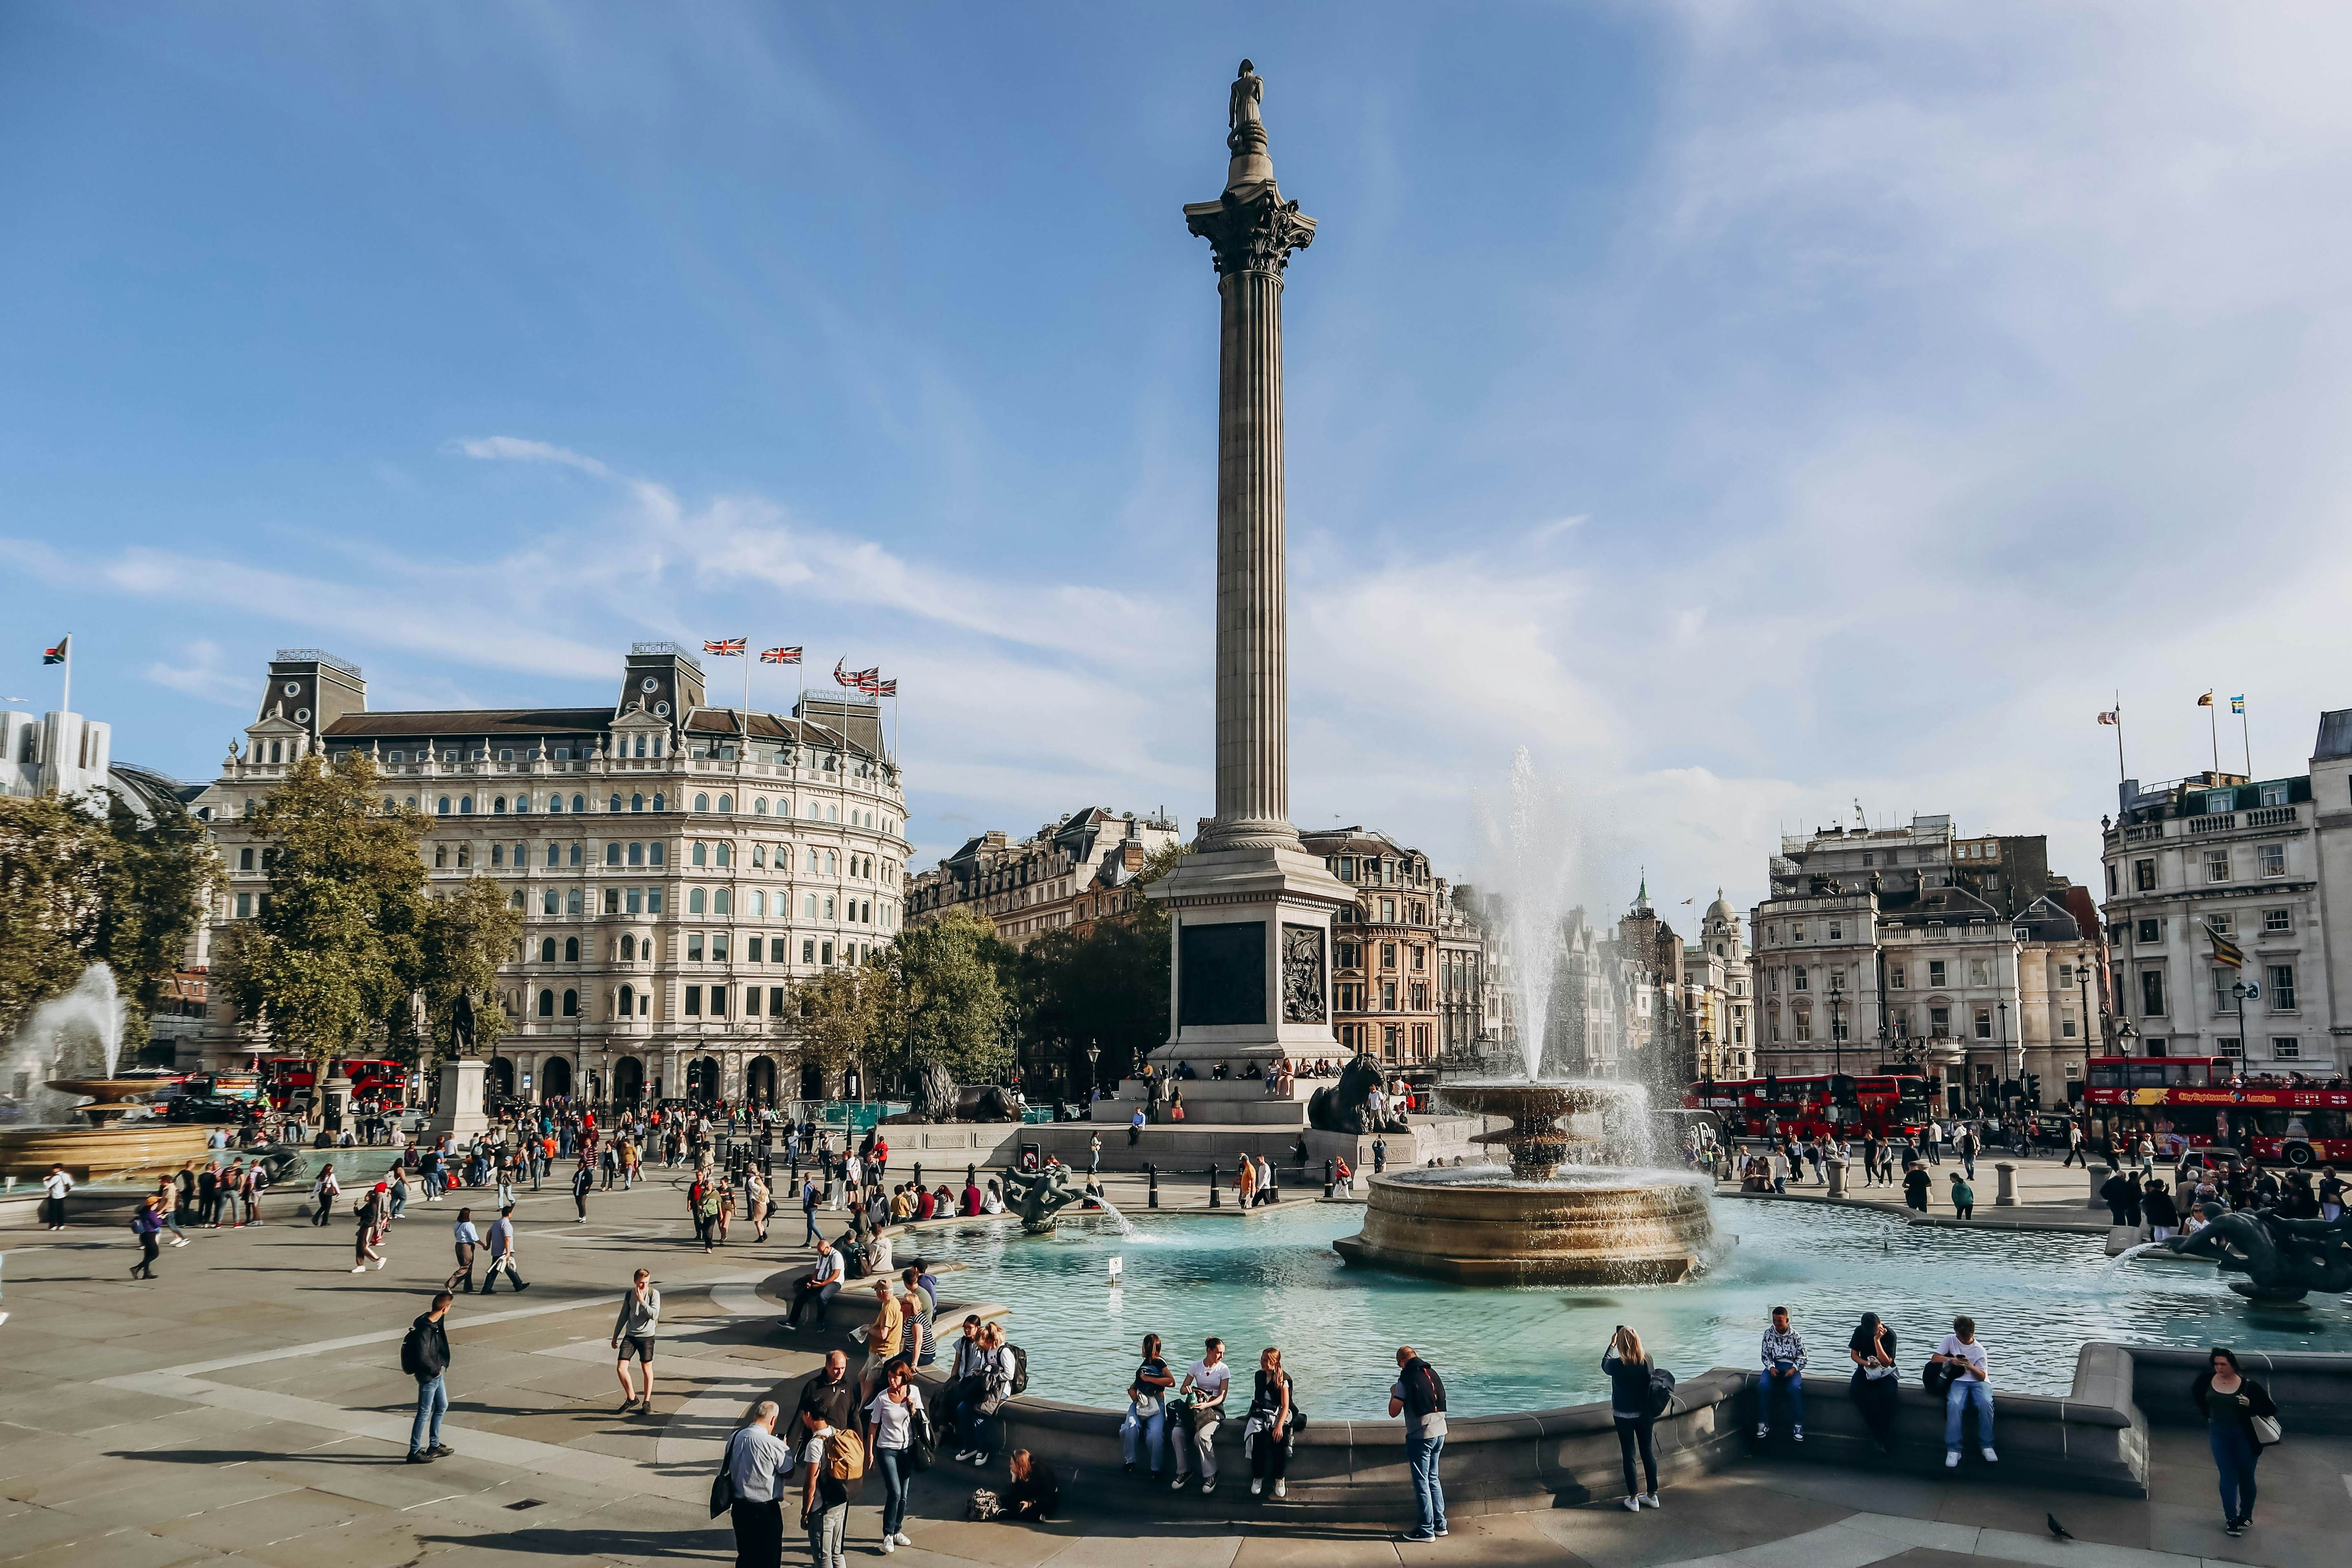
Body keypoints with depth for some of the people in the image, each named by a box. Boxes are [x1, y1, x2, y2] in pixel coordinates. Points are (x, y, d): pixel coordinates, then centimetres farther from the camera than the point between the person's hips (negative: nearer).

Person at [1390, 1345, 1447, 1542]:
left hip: (1421, 1436, -7)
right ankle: (1440, 1524, 24)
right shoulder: (1433, 1373, 7)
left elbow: (1394, 1413, -13)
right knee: (1433, 1478, 19)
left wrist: (1394, 1395, 6)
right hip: (1440, 1432, 7)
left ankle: (1426, 1531, 6)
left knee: (1422, 1482, 1)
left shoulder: (1406, 1380, -13)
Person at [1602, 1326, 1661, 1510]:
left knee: (1629, 1455, 7)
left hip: (1623, 1415, -3)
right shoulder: (1647, 1360, -14)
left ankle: (1633, 1499, 13)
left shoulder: (1617, 1365, -23)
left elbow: (1604, 1364, 1)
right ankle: (1652, 1495, 25)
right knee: (1648, 1451, 15)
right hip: (1645, 1414, 3)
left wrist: (1612, 1345, 12)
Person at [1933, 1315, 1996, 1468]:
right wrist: (1951, 1360, -17)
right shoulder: (1950, 1340, 4)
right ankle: (1953, 1449, -31)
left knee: (1986, 1403, -35)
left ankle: (1987, 1446, -18)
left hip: (1978, 1381, 0)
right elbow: (1935, 1359, 1)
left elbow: (1982, 1376, -2)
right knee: (1954, 1404, -33)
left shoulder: (1979, 1350, 1)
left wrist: (1971, 1367, -23)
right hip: (1959, 1381, 0)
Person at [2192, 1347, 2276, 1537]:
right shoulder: (2208, 1379, -7)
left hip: (2244, 1436, -2)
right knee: (2228, 1478, 3)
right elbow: (2196, 1394, 14)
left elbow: (2271, 1409, -14)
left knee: (2246, 1478, 14)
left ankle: (2246, 1516, 32)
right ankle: (2231, 1519, 9)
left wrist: (2251, 1405, -29)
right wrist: (2209, 1415, 10)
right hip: (2219, 1434, 2)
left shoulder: (2248, 1385, -17)